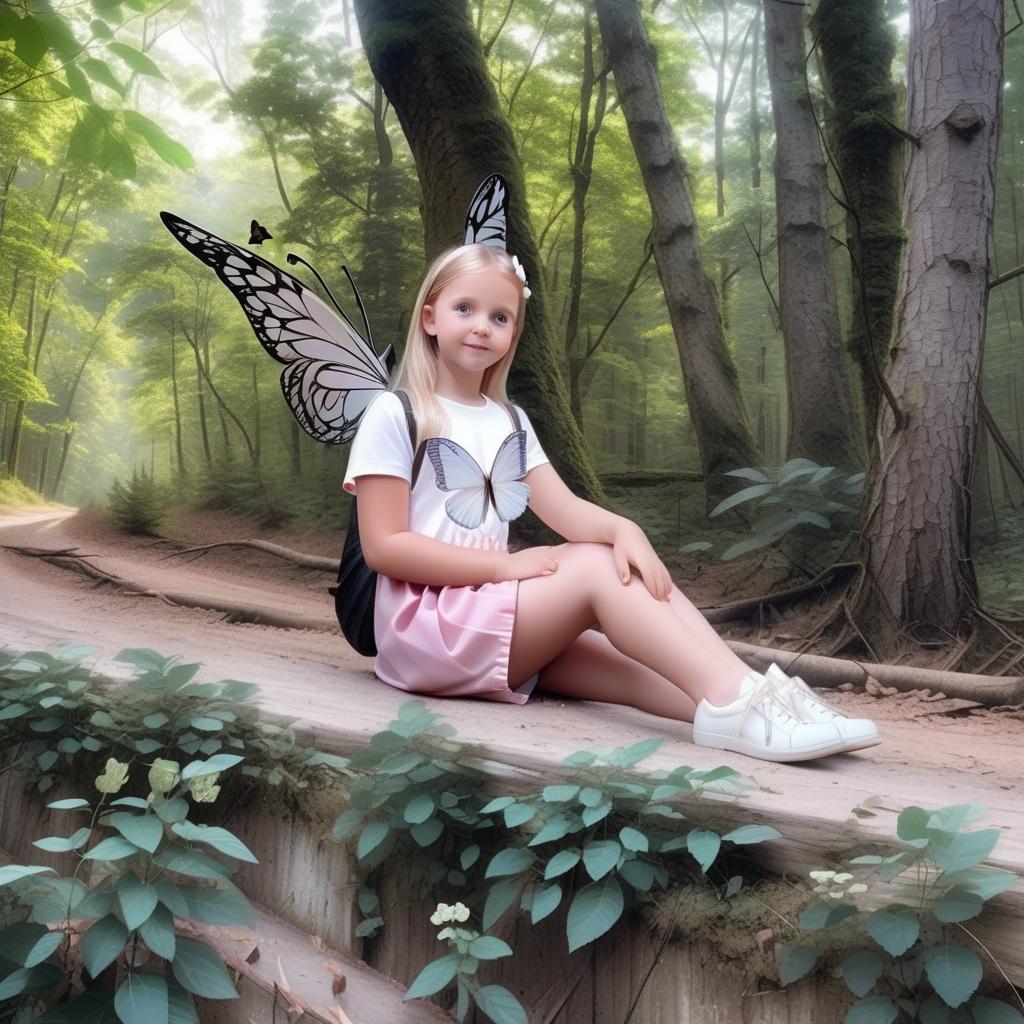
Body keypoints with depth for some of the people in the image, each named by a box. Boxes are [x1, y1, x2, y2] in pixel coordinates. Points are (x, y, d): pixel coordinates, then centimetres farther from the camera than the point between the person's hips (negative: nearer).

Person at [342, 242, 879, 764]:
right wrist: (505, 564, -19)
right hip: (423, 622, -6)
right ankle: (732, 699, -30)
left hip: (492, 616, 6)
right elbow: (384, 547, -13)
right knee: (595, 566, -22)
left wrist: (623, 528, -22)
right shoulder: (394, 415, -6)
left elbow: (564, 508, 0)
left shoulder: (509, 422, 14)